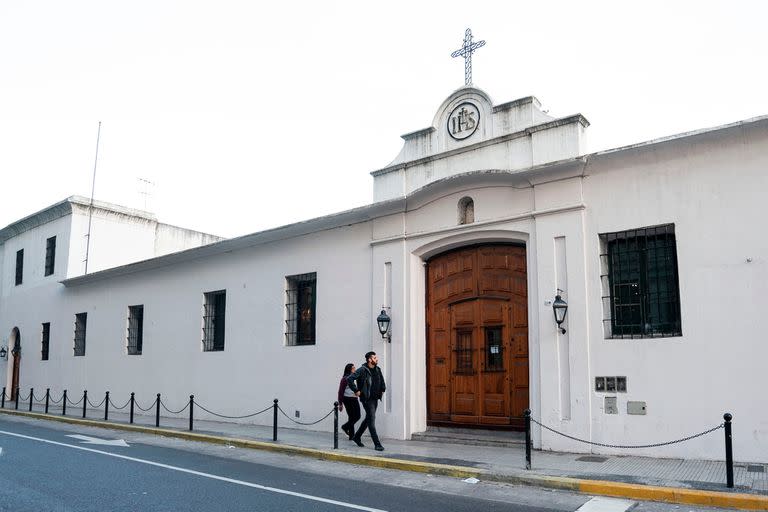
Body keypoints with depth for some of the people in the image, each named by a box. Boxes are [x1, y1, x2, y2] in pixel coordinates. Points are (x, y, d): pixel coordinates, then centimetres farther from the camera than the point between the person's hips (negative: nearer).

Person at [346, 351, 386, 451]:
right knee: (371, 419, -8)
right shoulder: (362, 370, -15)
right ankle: (377, 444, -6)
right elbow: (349, 379, -21)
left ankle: (357, 437, 35)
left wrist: (383, 389, 17)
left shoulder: (377, 370, 8)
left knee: (368, 419, 18)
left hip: (375, 398, 8)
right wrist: (356, 390, -18)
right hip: (367, 399, -8)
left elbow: (382, 380, 28)